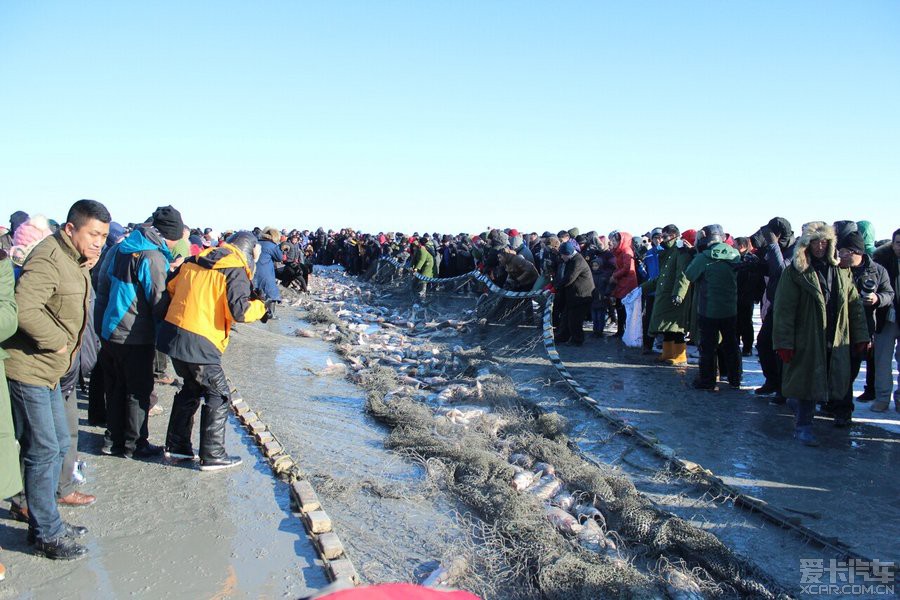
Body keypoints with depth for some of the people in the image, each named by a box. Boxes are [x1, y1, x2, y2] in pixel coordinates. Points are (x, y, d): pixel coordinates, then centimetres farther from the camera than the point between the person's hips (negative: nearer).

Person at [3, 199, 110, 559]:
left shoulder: (73, 260, 12)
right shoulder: (49, 258, -20)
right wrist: (57, 339, -22)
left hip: (48, 369, 10)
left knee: (58, 444, 17)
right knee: (43, 451, -3)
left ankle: (48, 522, 31)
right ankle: (46, 535, 10)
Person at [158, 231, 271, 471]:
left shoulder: (193, 261, 12)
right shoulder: (236, 272, -8)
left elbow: (171, 287, 20)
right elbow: (239, 312, -17)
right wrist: (261, 307, 0)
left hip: (172, 333, 8)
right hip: (199, 343, -7)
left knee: (192, 388, 25)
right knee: (218, 396, 7)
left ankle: (176, 445, 32)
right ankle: (212, 456, 11)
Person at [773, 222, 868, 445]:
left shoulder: (841, 270, 10)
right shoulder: (795, 272, -5)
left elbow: (855, 305, 13)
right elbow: (783, 310, -9)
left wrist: (861, 337, 9)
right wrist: (784, 342, -14)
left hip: (837, 341, 5)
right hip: (807, 341, -5)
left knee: (836, 385, 10)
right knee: (807, 382, 0)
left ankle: (796, 402, 33)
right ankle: (803, 426, 14)